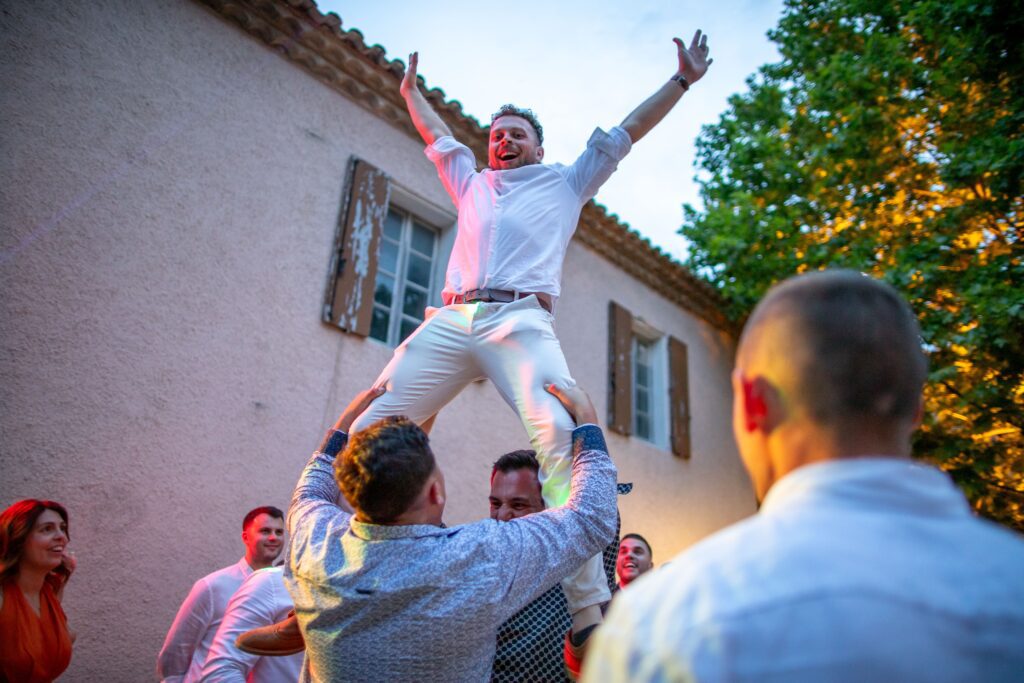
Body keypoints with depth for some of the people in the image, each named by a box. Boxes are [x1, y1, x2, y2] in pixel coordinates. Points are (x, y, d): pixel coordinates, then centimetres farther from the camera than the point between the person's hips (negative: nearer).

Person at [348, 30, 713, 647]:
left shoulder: (566, 182, 28)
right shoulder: (472, 183, 35)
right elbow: (438, 137, 50)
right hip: (451, 320, 4)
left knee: (563, 437, -27)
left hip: (521, 320, -4)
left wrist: (682, 80, 32)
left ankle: (589, 613, -29)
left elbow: (625, 133, 30)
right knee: (373, 429, -11)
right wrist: (410, 90, 61)